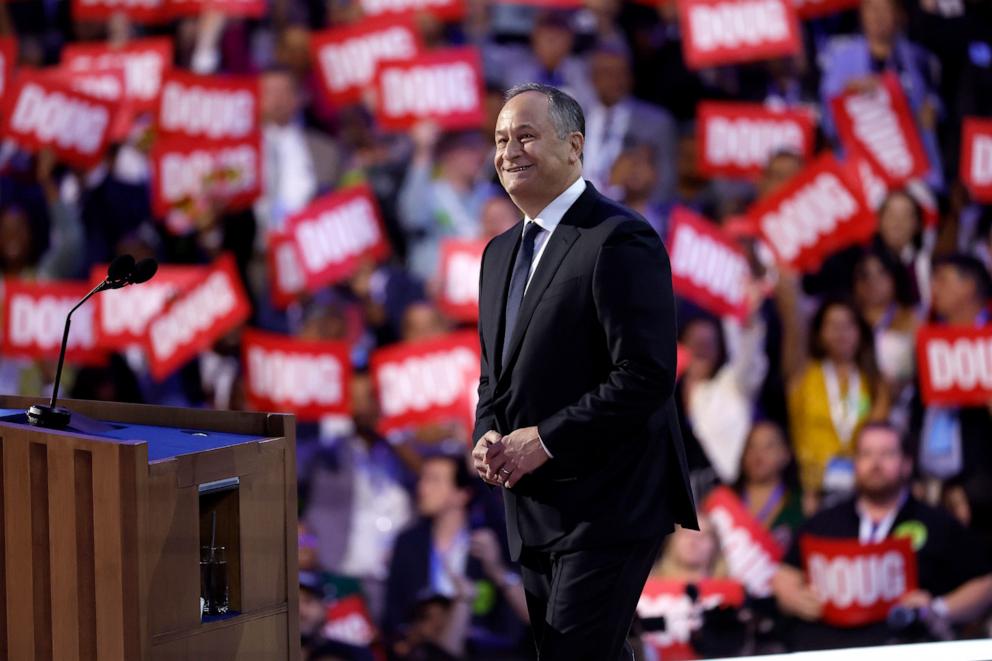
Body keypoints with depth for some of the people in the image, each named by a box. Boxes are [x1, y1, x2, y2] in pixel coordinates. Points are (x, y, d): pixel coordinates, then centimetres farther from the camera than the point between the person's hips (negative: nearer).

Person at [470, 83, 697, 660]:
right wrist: (490, 435, 1)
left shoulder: (620, 241, -12)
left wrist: (544, 440, -18)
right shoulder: (501, 253, 16)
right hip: (534, 508, 9)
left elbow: (646, 377, -19)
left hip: (608, 505, -9)